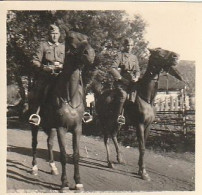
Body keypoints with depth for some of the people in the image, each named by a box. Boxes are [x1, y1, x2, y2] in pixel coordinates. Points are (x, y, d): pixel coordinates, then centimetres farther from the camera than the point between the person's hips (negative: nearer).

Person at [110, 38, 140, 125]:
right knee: (123, 94, -30)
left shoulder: (134, 57, 16)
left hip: (132, 81, 6)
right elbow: (112, 69, -9)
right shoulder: (120, 55, 0)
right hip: (121, 81, -6)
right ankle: (120, 115, -21)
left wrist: (136, 78, -4)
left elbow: (137, 70, 18)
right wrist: (121, 78, -15)